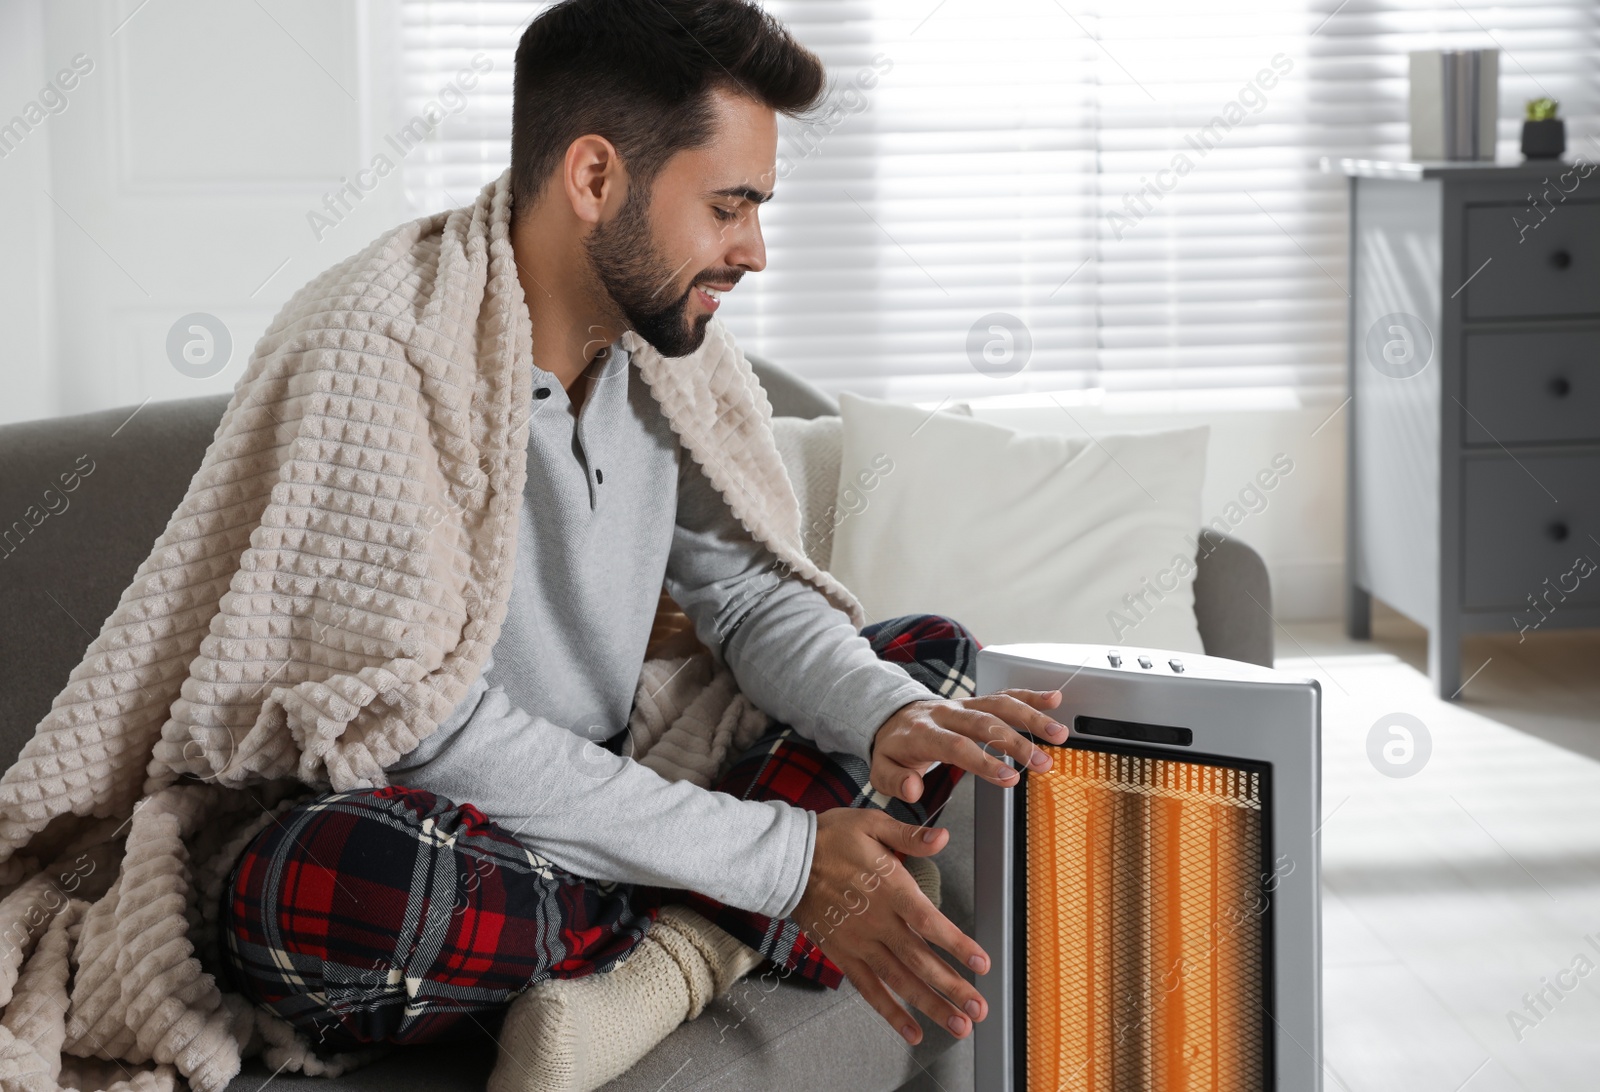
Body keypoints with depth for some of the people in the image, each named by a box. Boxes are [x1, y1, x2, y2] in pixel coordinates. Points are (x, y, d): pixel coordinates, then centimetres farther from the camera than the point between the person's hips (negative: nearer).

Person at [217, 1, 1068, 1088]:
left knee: (932, 653, 5)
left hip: (606, 819, 8)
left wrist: (890, 718, -17)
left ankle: (671, 949, -20)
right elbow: (441, 736, -24)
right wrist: (785, 861, -25)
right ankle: (706, 942, -14)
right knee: (311, 883, -41)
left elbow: (751, 598, 8)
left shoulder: (669, 354, 4)